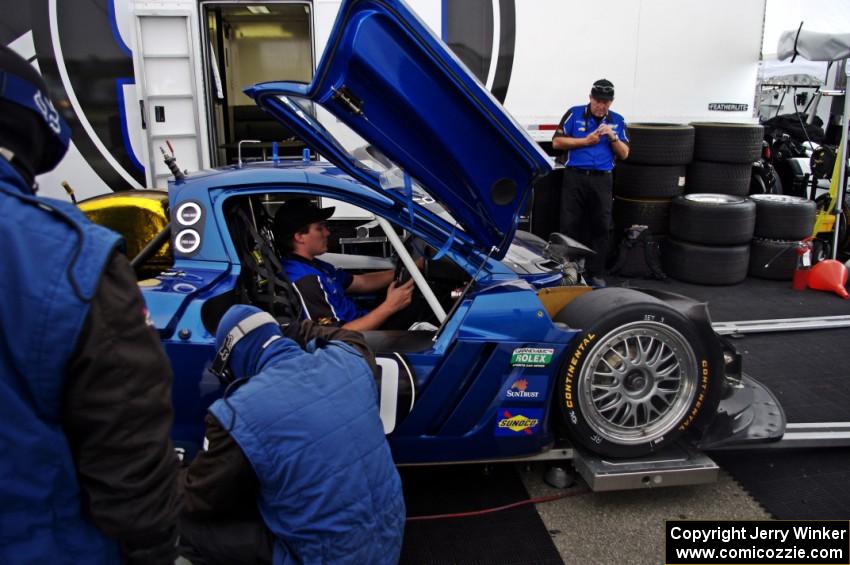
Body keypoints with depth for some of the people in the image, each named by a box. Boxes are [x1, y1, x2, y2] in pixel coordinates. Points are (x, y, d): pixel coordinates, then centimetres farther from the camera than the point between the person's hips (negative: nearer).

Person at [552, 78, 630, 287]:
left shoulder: (617, 121, 12)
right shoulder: (574, 114, 4)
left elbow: (624, 154, 9)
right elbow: (557, 142, -2)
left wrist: (613, 137, -9)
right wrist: (585, 141, -9)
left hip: (602, 180, 2)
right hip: (575, 177, -2)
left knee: (600, 228, 4)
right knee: (569, 226, -1)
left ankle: (596, 274, 14)